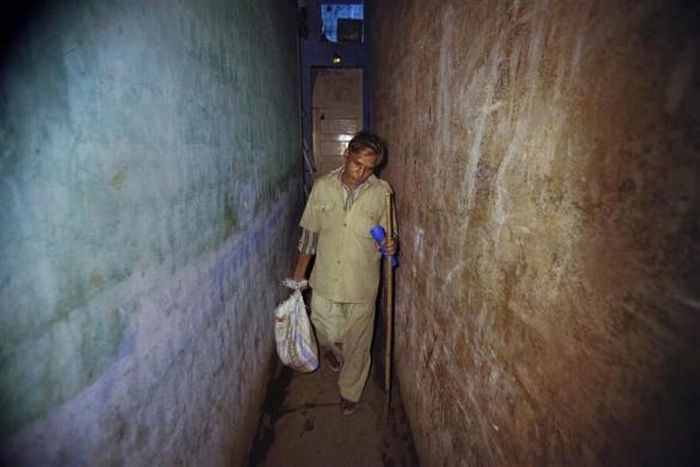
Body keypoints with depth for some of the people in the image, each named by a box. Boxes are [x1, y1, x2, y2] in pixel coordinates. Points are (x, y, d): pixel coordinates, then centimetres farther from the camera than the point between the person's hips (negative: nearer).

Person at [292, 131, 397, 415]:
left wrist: (391, 244, -24)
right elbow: (310, 232, 2)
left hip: (362, 285, -1)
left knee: (357, 343, 15)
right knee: (327, 335, 17)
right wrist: (299, 274, 6)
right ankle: (331, 347, 56)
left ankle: (350, 392, 42)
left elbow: (388, 234, 1)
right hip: (325, 281, 1)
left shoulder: (382, 192, -10)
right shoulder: (323, 186, -6)